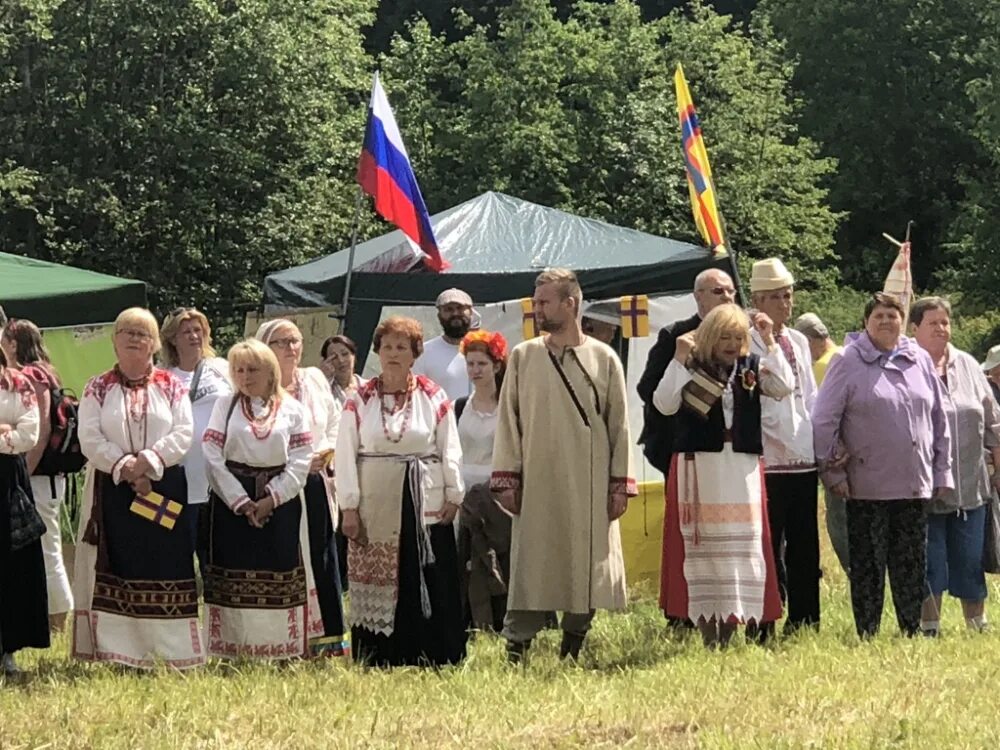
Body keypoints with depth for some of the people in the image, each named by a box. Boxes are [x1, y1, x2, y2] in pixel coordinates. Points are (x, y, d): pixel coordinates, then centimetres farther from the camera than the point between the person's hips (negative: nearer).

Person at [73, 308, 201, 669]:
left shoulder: (172, 387, 8)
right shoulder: (97, 389, 7)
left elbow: (184, 433, -3)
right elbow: (90, 439, -3)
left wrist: (149, 460, -17)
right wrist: (123, 466, -16)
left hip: (164, 488, 0)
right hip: (112, 489, 0)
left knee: (167, 567, -1)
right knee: (117, 567, -2)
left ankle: (170, 650, 1)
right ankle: (118, 649, -2)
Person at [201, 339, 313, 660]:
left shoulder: (292, 409, 5)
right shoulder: (225, 406, 6)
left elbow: (301, 461, -2)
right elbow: (213, 457, -2)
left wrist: (271, 499, -12)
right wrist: (241, 501, -11)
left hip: (280, 501, 0)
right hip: (232, 500, 0)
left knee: (280, 574, 0)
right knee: (234, 576, -2)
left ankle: (284, 652, 5)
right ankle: (233, 654, 1)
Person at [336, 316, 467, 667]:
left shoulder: (433, 397, 4)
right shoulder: (360, 400, 3)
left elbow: (450, 450, 6)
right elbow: (346, 454, 1)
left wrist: (453, 496, 1)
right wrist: (349, 506, -4)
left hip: (425, 503, 0)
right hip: (375, 505, 0)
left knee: (429, 582, -1)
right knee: (376, 585, 2)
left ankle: (431, 657, 6)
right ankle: (379, 659, 7)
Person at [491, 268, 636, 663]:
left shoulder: (604, 360, 4)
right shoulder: (523, 357, 5)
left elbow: (619, 425, 5)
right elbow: (508, 420, 5)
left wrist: (620, 485, 0)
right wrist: (507, 480, -2)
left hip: (590, 490, 0)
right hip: (537, 486, 0)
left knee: (586, 569, 3)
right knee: (531, 568, -4)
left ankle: (572, 651, 13)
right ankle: (516, 651, -2)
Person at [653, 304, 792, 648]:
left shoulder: (751, 367, 8)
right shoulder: (692, 368, 0)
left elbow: (783, 388, -8)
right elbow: (664, 404, -11)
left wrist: (770, 343, -10)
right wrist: (679, 360, -16)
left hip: (743, 469, 3)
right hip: (698, 468, -3)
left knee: (742, 546, 1)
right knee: (702, 547, -2)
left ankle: (727, 637, 7)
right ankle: (708, 638, 2)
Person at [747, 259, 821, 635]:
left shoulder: (799, 342, 16)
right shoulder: (747, 343, -5)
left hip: (804, 459, 7)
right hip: (770, 460, -7)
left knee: (805, 548, 9)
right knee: (769, 548, -6)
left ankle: (804, 625, 14)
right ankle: (762, 628, -3)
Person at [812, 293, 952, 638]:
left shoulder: (920, 360, 9)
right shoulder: (848, 362, -3)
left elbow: (939, 419, 15)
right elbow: (823, 421, -4)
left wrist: (942, 471, 11)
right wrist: (833, 472, -6)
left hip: (915, 484, 4)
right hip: (867, 487, -4)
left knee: (912, 564, 7)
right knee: (867, 566, 1)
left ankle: (912, 632, 15)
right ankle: (867, 636, 7)